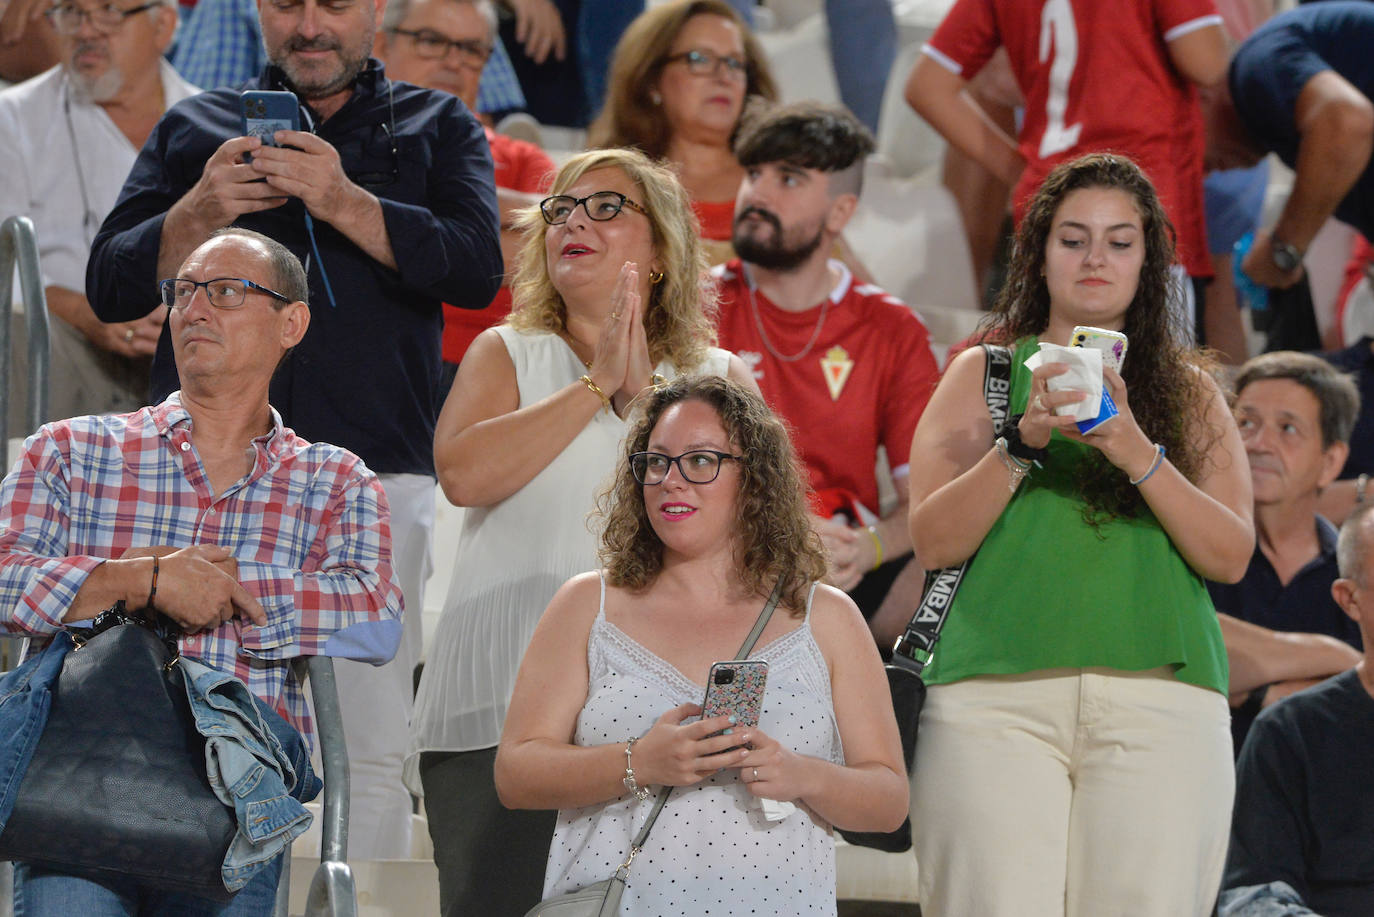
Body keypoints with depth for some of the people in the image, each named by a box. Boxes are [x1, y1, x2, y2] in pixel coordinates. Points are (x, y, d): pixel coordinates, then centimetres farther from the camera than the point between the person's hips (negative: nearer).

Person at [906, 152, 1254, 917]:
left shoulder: (1190, 391, 19)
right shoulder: (983, 375, 16)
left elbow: (1231, 556, 7)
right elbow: (934, 540, 5)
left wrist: (1139, 455, -8)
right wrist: (1021, 443, -10)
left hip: (1161, 698, 1)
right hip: (997, 695, -1)